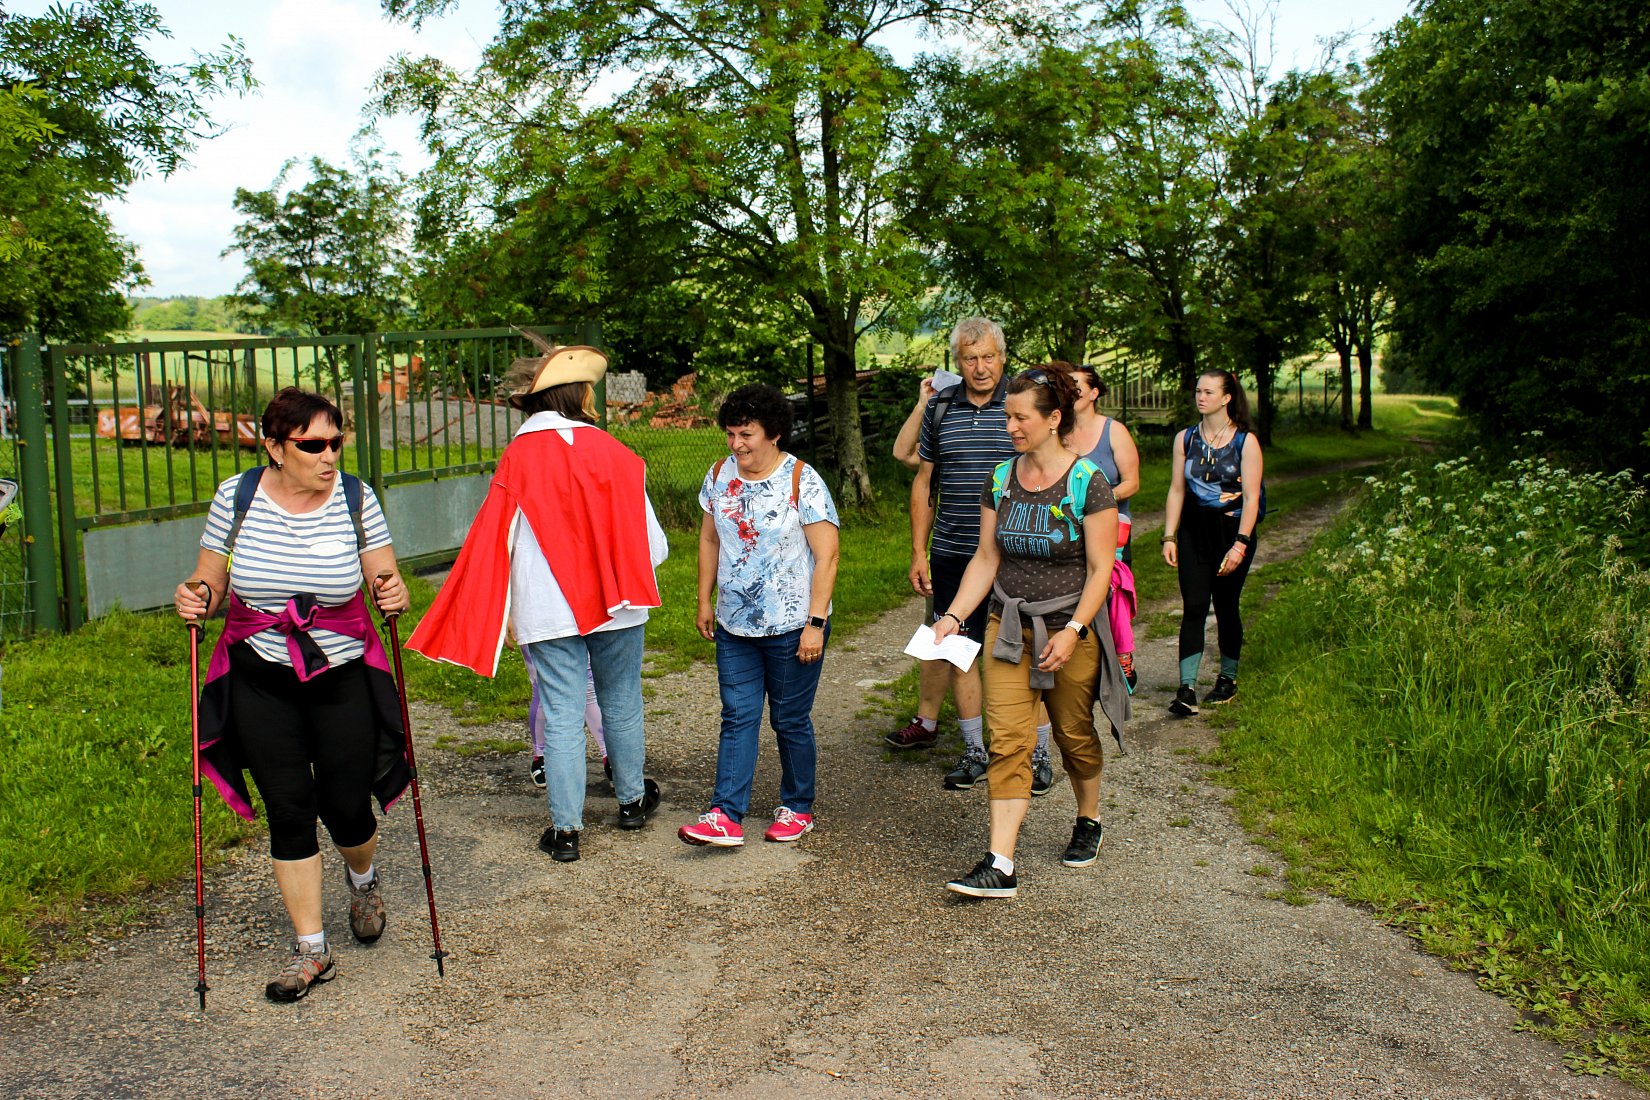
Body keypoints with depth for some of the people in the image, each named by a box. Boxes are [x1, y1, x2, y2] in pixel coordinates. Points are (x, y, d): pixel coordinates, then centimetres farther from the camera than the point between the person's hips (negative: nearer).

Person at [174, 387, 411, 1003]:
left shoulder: (357, 499, -7)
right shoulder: (237, 496, -4)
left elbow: (386, 579, -3)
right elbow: (209, 579, 4)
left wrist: (393, 593, -25)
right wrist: (197, 598, -17)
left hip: (343, 677, -1)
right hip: (259, 681, 1)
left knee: (347, 808, 3)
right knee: (288, 811, 4)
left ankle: (362, 881, 41)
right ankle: (311, 950, 19)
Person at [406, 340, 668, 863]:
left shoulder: (518, 458, -4)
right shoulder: (611, 452, -5)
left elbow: (494, 542, -4)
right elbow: (651, 542, -3)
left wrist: (498, 617, 4)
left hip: (547, 610, 0)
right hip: (616, 605, 1)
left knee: (562, 716, 5)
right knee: (622, 704, 17)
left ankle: (565, 830, 10)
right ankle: (632, 800, 35)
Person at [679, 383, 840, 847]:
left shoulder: (803, 482, -13)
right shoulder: (719, 476, 3)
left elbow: (826, 557, -14)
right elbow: (710, 540, 15)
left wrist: (815, 623, -18)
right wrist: (705, 600, 13)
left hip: (793, 629, -4)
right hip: (735, 626, 4)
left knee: (791, 721, 8)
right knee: (738, 719, 2)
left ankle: (797, 808, 24)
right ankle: (726, 816, 2)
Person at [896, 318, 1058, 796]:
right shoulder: (939, 408, 7)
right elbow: (924, 482, 12)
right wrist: (919, 551, 7)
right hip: (952, 555, 3)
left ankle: (1038, 753, 17)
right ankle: (974, 751, 22)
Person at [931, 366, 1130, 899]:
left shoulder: (1087, 483, -11)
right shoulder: (1000, 479, 3)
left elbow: (1101, 569, -11)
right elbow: (986, 560, 6)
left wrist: (1072, 631, -19)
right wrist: (953, 615, -3)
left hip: (1070, 630, -3)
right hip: (1008, 628, 3)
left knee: (1074, 734, 13)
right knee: (1008, 742, -5)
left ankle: (1089, 820, 41)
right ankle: (1000, 865, -6)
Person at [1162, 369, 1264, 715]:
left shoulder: (1245, 441, -5)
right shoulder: (1185, 438, 4)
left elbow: (1251, 497, -9)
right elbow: (1176, 490, 6)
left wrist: (1240, 544, -16)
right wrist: (1169, 537, -1)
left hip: (1232, 530, -2)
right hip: (1194, 531, 2)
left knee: (1225, 607, 8)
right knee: (1193, 608, -7)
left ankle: (1228, 679, 27)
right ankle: (1187, 688, -9)